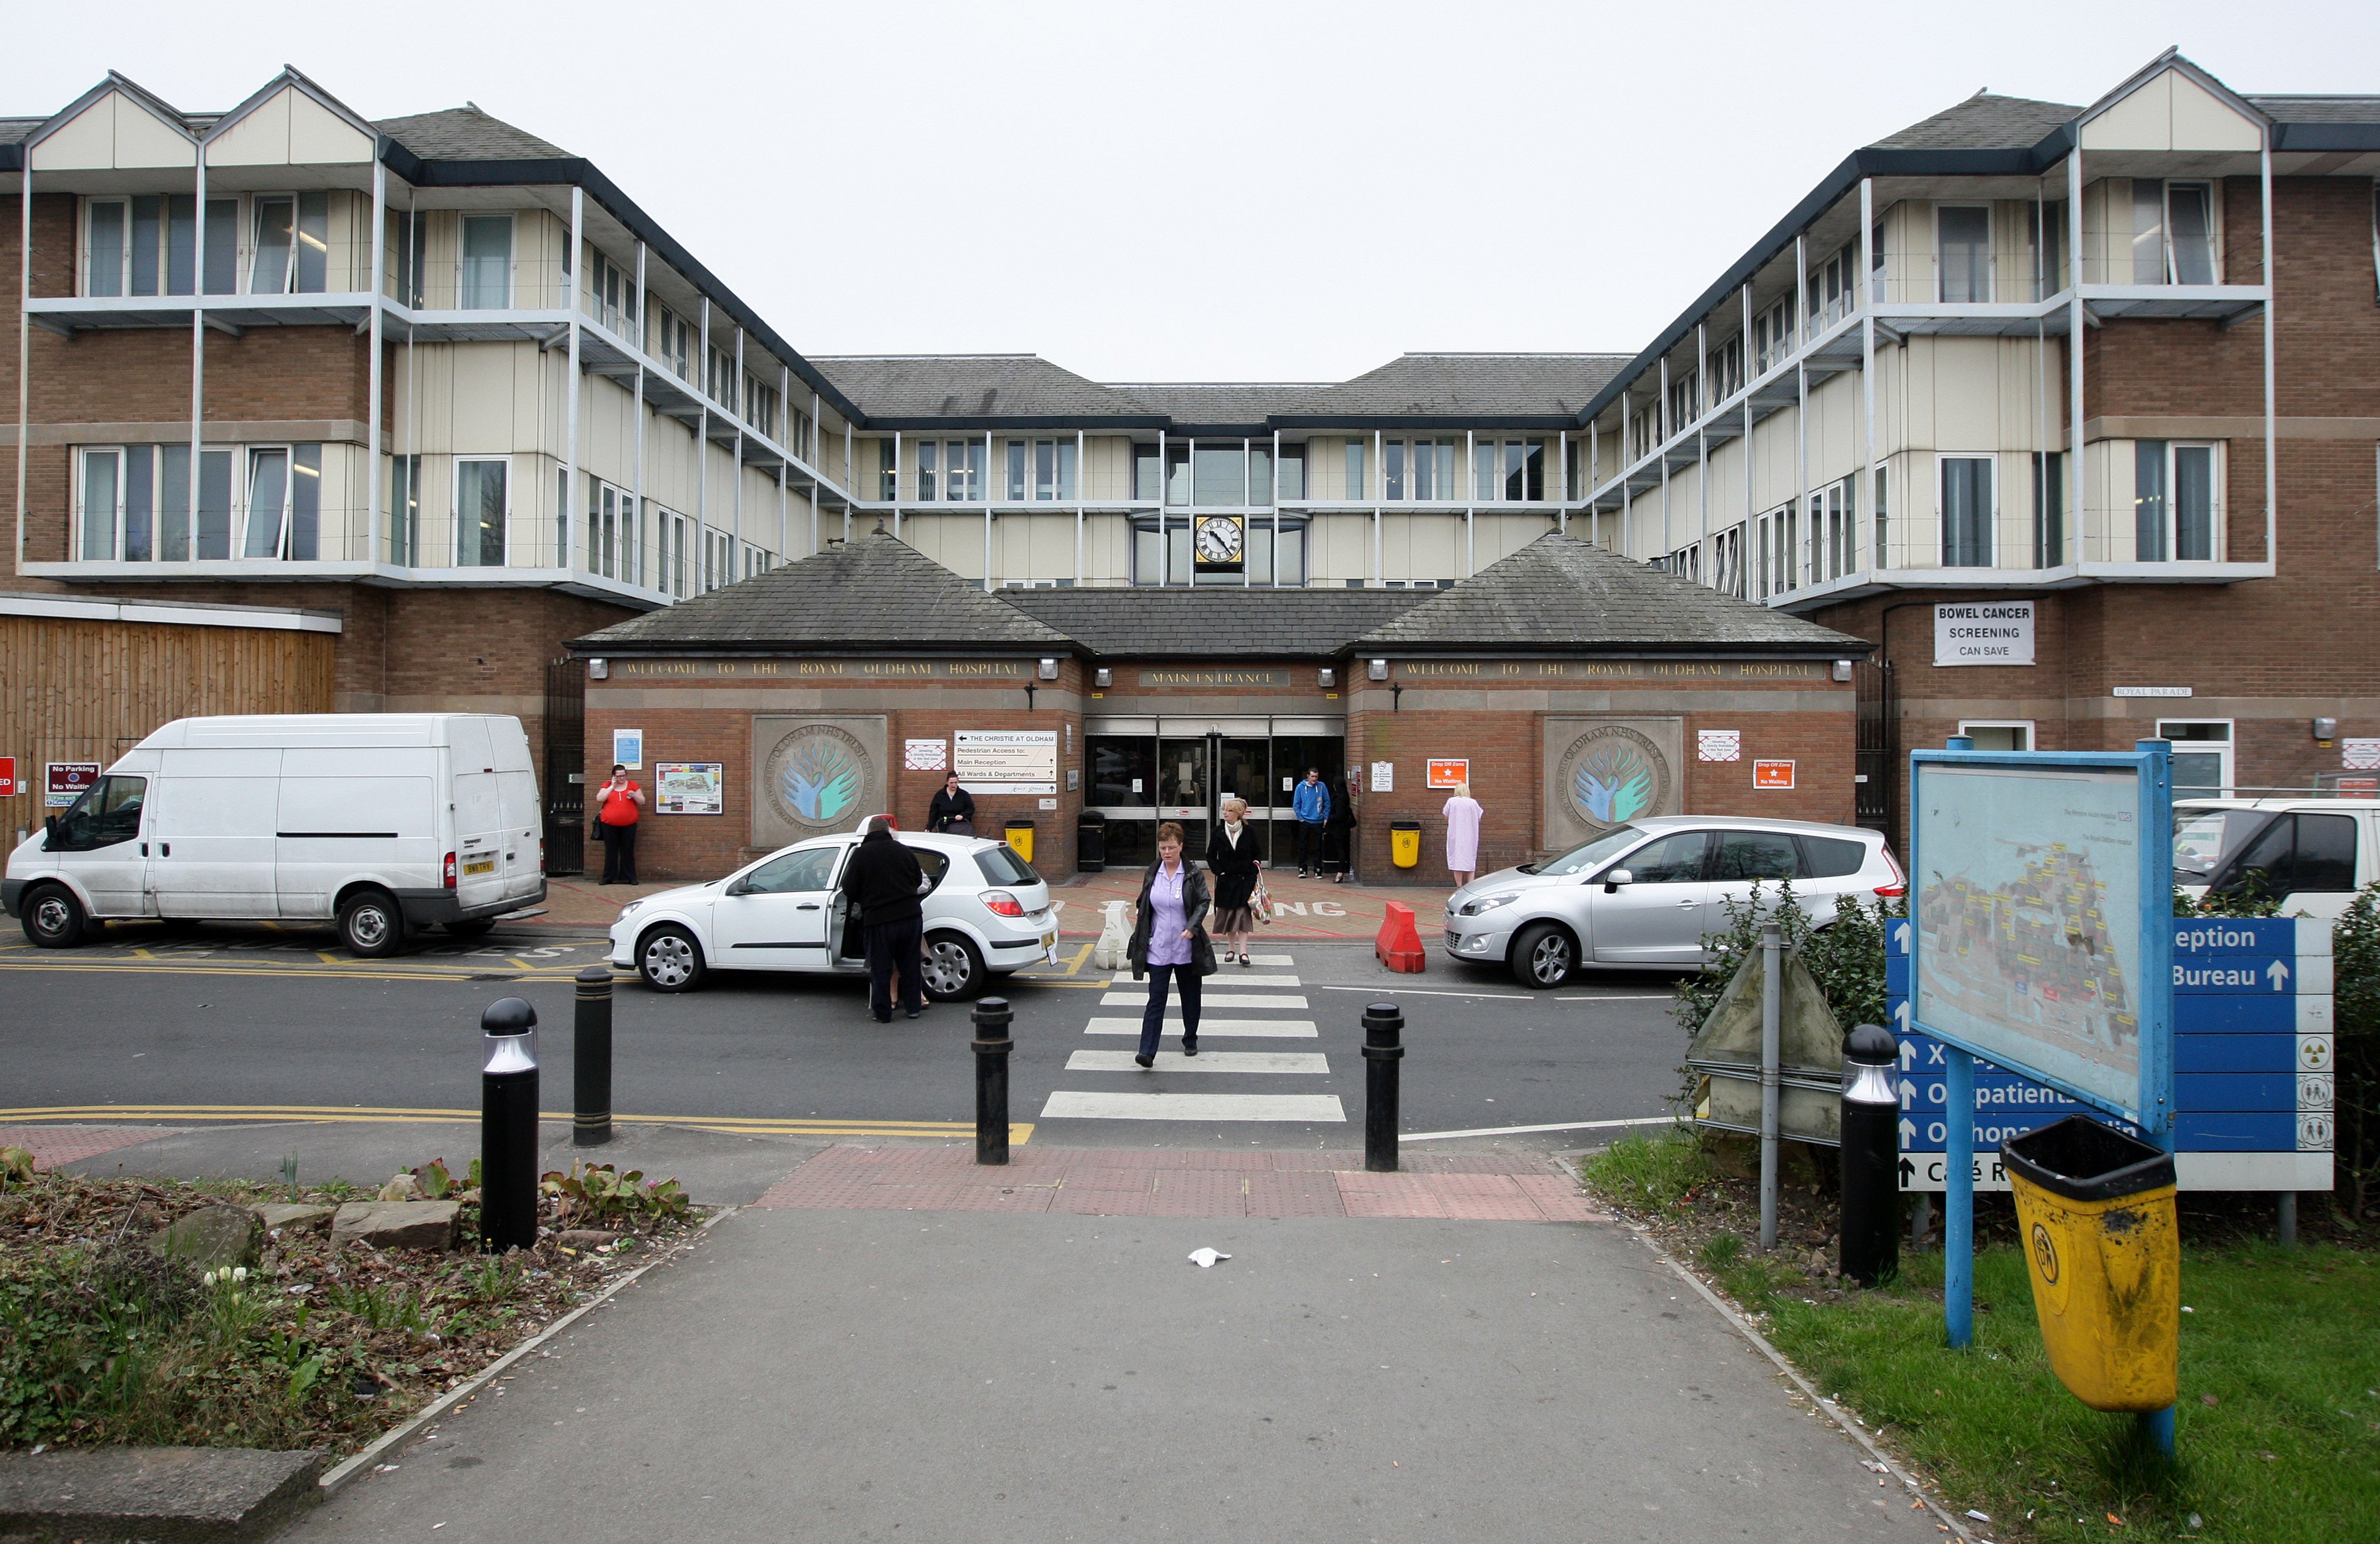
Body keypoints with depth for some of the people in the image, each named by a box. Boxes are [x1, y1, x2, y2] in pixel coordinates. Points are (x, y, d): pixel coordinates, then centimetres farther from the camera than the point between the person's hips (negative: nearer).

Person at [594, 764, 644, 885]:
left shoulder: (633, 785, 6)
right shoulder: (607, 786, 6)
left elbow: (642, 802, 7)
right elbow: (600, 799, -8)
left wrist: (634, 796, -13)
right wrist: (612, 786, -10)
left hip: (629, 825, 0)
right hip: (609, 825, 0)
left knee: (628, 852, 2)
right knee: (611, 851, 5)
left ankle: (629, 877, 7)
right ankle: (609, 877, 11)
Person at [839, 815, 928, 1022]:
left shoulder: (861, 854, -5)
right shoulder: (904, 851, 7)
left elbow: (849, 889, -3)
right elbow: (919, 881, 17)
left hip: (879, 919, -3)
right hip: (911, 915, 3)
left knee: (880, 968, 6)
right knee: (910, 965, 14)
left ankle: (882, 1012, 10)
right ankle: (913, 1006, 20)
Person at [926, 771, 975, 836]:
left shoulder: (964, 794, 8)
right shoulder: (939, 795, 9)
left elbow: (971, 809, 10)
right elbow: (933, 813, 10)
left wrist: (963, 815, -10)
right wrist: (929, 828, 1)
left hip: (960, 824, -1)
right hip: (944, 827, 1)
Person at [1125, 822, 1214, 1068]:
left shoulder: (1193, 875, -5)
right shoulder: (1152, 873, 4)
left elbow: (1204, 902, -5)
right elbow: (1143, 907, 12)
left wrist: (1192, 927, -20)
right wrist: (1140, 937, 11)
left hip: (1187, 949, -1)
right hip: (1158, 949, 1)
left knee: (1190, 997, 13)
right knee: (1156, 999, -6)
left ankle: (1190, 1041, 33)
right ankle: (1147, 1052, -11)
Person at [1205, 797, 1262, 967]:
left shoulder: (1248, 832, -3)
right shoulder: (1218, 832, -1)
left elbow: (1256, 854, 7)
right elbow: (1211, 855, 5)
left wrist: (1253, 873, -2)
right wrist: (1219, 872, -5)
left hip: (1245, 879, -1)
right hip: (1226, 880, 2)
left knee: (1244, 912, -6)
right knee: (1227, 913, 7)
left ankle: (1243, 951, -7)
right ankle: (1231, 947, 21)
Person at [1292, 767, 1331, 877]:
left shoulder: (1322, 787, -2)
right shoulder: (1301, 787, -2)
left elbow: (1327, 803, 3)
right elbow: (1296, 805, 2)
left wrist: (1326, 818, 0)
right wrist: (1300, 817, -4)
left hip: (1318, 822, 0)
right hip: (1305, 822, 0)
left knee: (1317, 847, 4)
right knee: (1303, 846, 3)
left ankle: (1317, 870, 11)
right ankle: (1302, 869, 10)